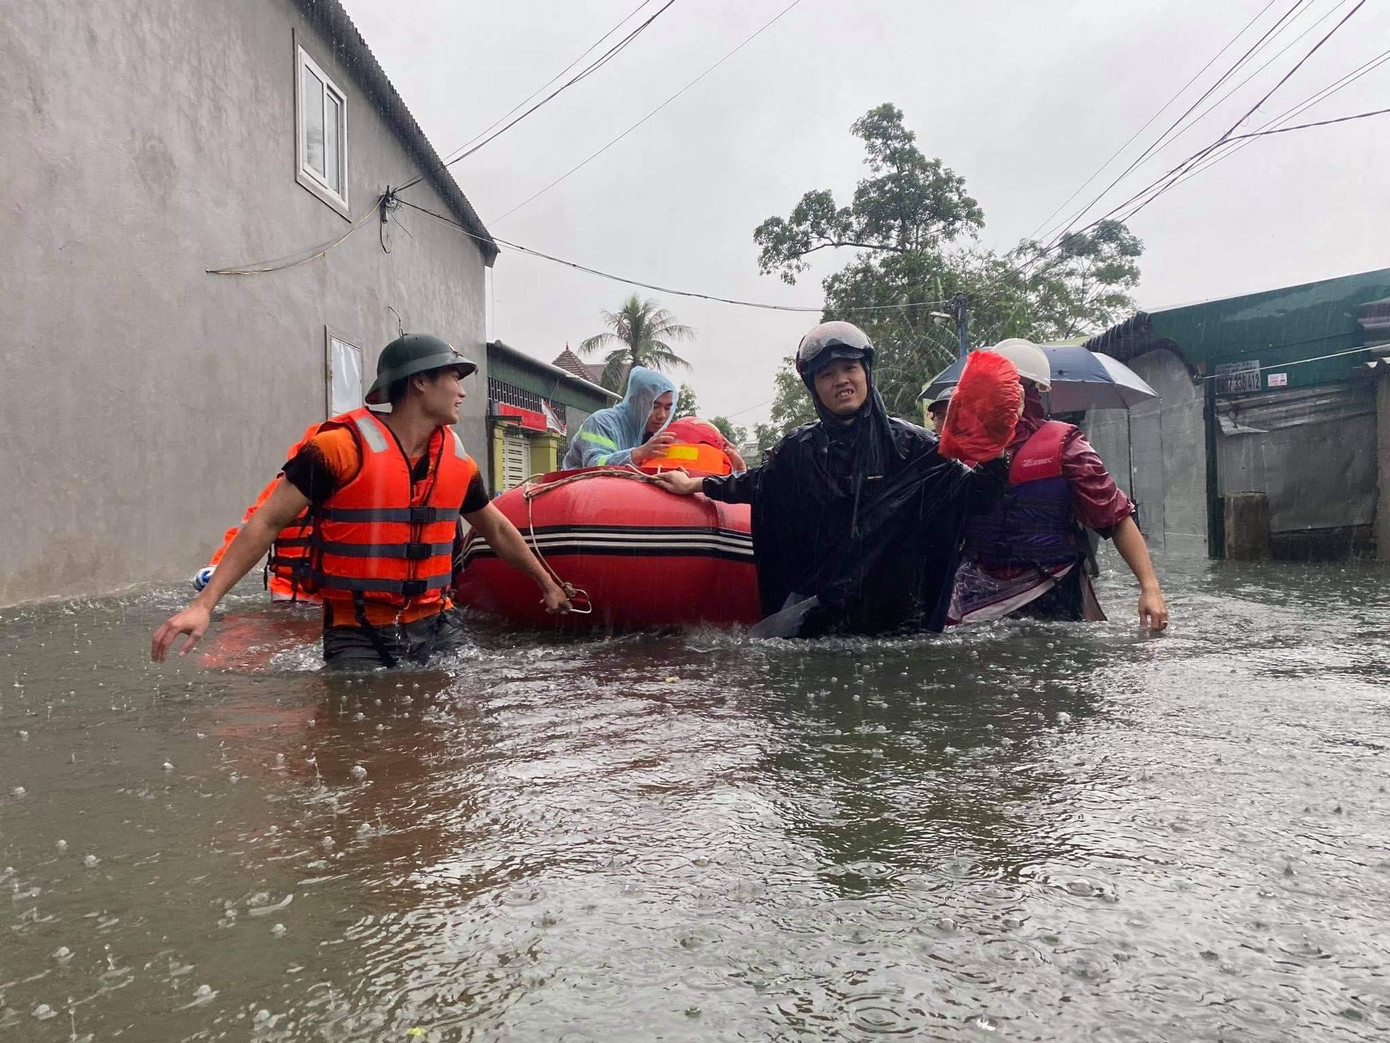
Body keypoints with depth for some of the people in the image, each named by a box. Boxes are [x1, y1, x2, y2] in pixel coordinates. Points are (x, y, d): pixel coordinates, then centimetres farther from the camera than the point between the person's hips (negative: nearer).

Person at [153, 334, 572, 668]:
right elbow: (267, 523, -11)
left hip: (436, 627, 5)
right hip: (358, 634, -5)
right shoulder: (341, 446, -12)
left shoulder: (458, 460, 7)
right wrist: (204, 603, -18)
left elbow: (498, 530, 21)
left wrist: (548, 584, 30)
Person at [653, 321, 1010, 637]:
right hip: (813, 598, 2)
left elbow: (971, 493, 1)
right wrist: (695, 484, 28)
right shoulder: (799, 448, 9)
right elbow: (756, 483, 28)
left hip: (893, 612, -1)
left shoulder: (908, 444, 1)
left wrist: (994, 459, -18)